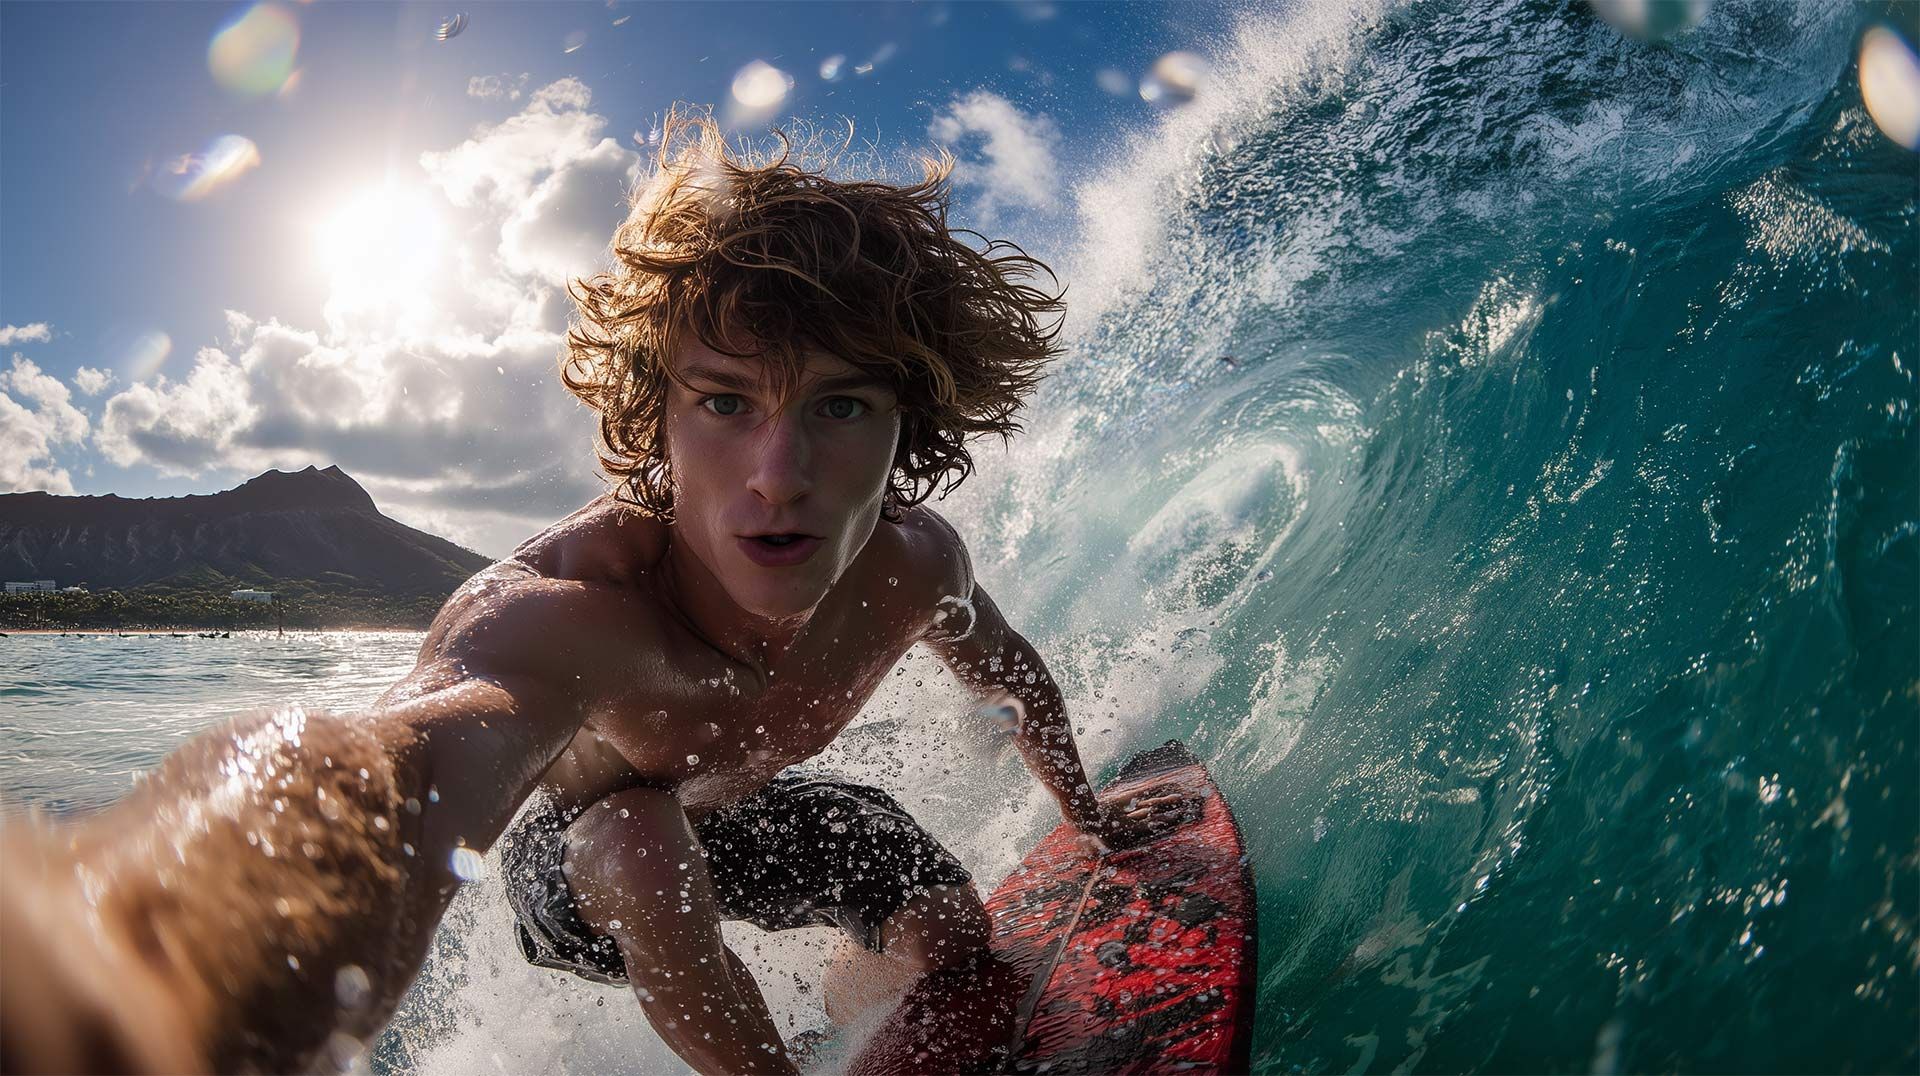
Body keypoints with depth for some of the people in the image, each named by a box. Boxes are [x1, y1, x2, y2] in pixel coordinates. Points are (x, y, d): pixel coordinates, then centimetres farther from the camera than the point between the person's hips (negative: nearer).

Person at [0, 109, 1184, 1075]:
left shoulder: (916, 564, -29)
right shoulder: (564, 611, -48)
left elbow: (1007, 667, -5)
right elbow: (413, 759, -72)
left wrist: (1088, 812, 13)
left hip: (749, 811, 4)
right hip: (579, 850, -4)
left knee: (954, 941, -10)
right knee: (642, 838, -35)